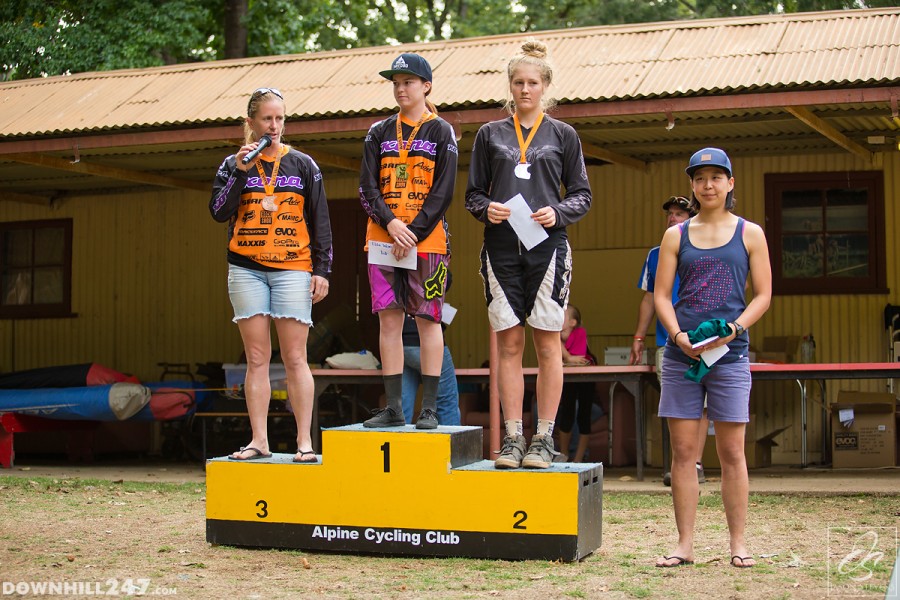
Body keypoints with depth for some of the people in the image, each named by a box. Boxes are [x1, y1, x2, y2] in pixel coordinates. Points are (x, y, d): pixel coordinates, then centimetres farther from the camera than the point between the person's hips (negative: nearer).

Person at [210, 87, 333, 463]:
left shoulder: (303, 165, 9)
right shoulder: (234, 165, 10)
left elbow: (320, 221, 8)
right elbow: (219, 212, -1)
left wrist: (322, 270, 2)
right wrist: (241, 172, -10)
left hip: (292, 269, -1)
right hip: (246, 270, 1)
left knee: (295, 358, -5)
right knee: (256, 358, 1)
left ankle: (305, 442, -3)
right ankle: (259, 440, 5)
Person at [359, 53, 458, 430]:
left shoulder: (441, 132, 3)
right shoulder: (379, 133, 13)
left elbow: (443, 191, -4)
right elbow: (367, 187, 5)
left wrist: (414, 233, -14)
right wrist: (392, 223, -12)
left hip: (427, 239, -3)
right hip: (382, 238, 3)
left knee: (427, 320, -2)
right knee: (389, 319, 2)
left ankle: (429, 409, 2)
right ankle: (393, 408, 6)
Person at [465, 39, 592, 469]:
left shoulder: (563, 135, 10)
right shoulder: (490, 135, 13)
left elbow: (582, 195, 10)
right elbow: (473, 193, 14)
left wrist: (558, 212, -10)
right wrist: (486, 208, -8)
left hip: (547, 246, -1)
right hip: (501, 247, 1)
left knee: (547, 342, -1)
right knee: (508, 342, 1)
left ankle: (544, 439, 4)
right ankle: (512, 438, 6)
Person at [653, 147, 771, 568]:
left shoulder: (749, 234, 7)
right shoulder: (676, 236, 11)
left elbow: (763, 294, 4)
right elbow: (661, 295, 7)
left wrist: (731, 330, -11)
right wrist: (678, 336, -10)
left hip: (730, 354, -1)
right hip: (681, 354, 2)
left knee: (732, 452, 1)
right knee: (683, 451, 2)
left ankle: (738, 542, 10)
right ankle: (685, 544, 7)